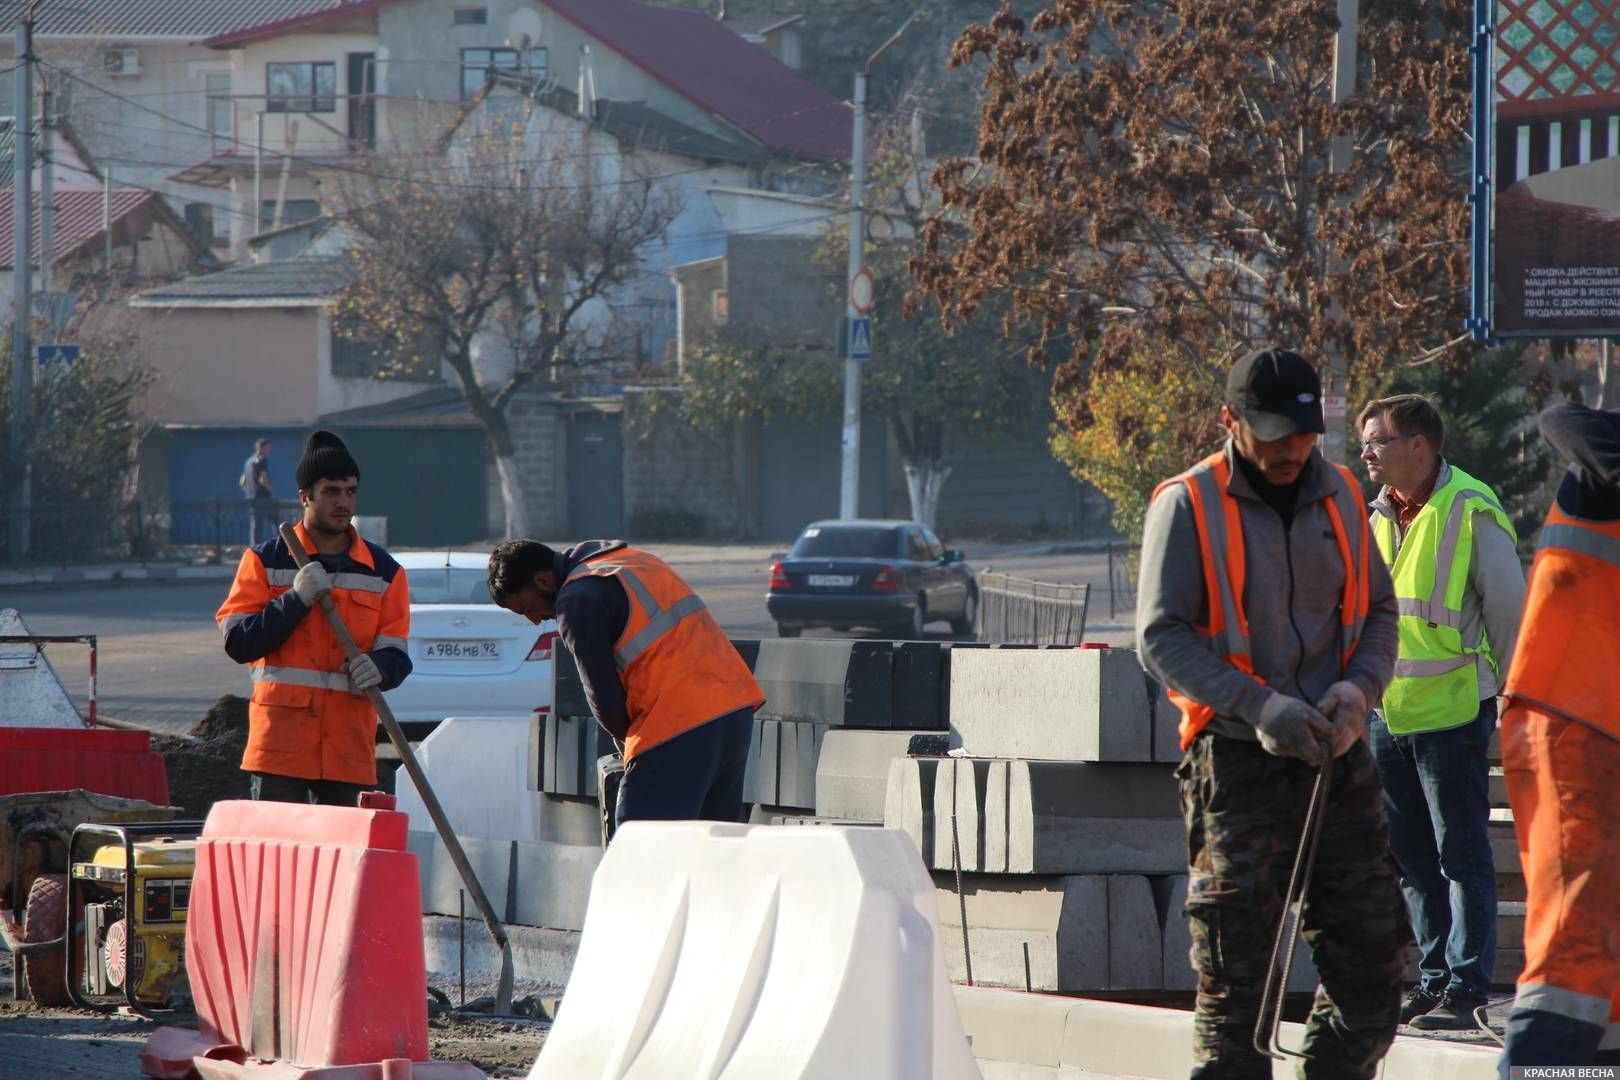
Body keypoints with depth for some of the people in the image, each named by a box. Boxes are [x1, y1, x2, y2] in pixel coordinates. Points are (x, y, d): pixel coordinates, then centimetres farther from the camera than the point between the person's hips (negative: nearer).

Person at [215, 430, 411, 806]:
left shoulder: (383, 571, 12)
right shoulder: (265, 561, 5)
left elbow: (397, 656, 9)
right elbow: (237, 643, -3)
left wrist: (377, 668, -15)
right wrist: (297, 599, -13)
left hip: (350, 746, 2)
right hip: (280, 743, -2)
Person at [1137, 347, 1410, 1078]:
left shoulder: (1339, 497, 12)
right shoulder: (1188, 505, -3)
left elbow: (1378, 609, 19)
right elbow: (1161, 637, -8)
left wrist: (1359, 688, -4)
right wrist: (1258, 707, -21)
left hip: (1335, 755, 5)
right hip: (1236, 764, -5)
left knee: (1370, 956, 2)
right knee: (1235, 971, -4)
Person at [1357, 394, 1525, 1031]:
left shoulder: (1471, 512, -9)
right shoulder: (1378, 517, 12)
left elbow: (1508, 612, -6)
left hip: (1452, 710, -7)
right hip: (1387, 711, 7)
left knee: (1461, 855, -4)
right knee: (1412, 857, 10)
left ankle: (1467, 989, -3)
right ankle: (1435, 977, 18)